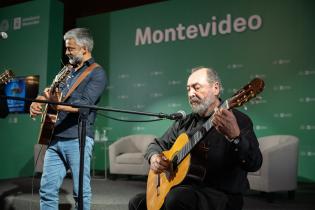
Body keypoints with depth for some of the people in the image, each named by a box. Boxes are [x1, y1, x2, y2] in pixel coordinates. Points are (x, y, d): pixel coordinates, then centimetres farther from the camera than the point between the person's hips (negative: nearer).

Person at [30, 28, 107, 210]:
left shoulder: (97, 73, -3)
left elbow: (85, 104, -17)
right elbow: (52, 95, 24)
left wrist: (58, 105, -32)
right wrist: (38, 102, 1)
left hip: (78, 140, -7)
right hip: (56, 139, 7)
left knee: (81, 192, 0)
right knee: (47, 190, 8)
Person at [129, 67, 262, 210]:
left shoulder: (238, 119, -10)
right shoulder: (185, 123, 11)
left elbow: (255, 164, -23)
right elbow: (157, 144, 19)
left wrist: (234, 136, -43)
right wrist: (154, 157, -6)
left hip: (222, 195, -6)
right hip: (185, 188, 7)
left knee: (177, 198, -33)